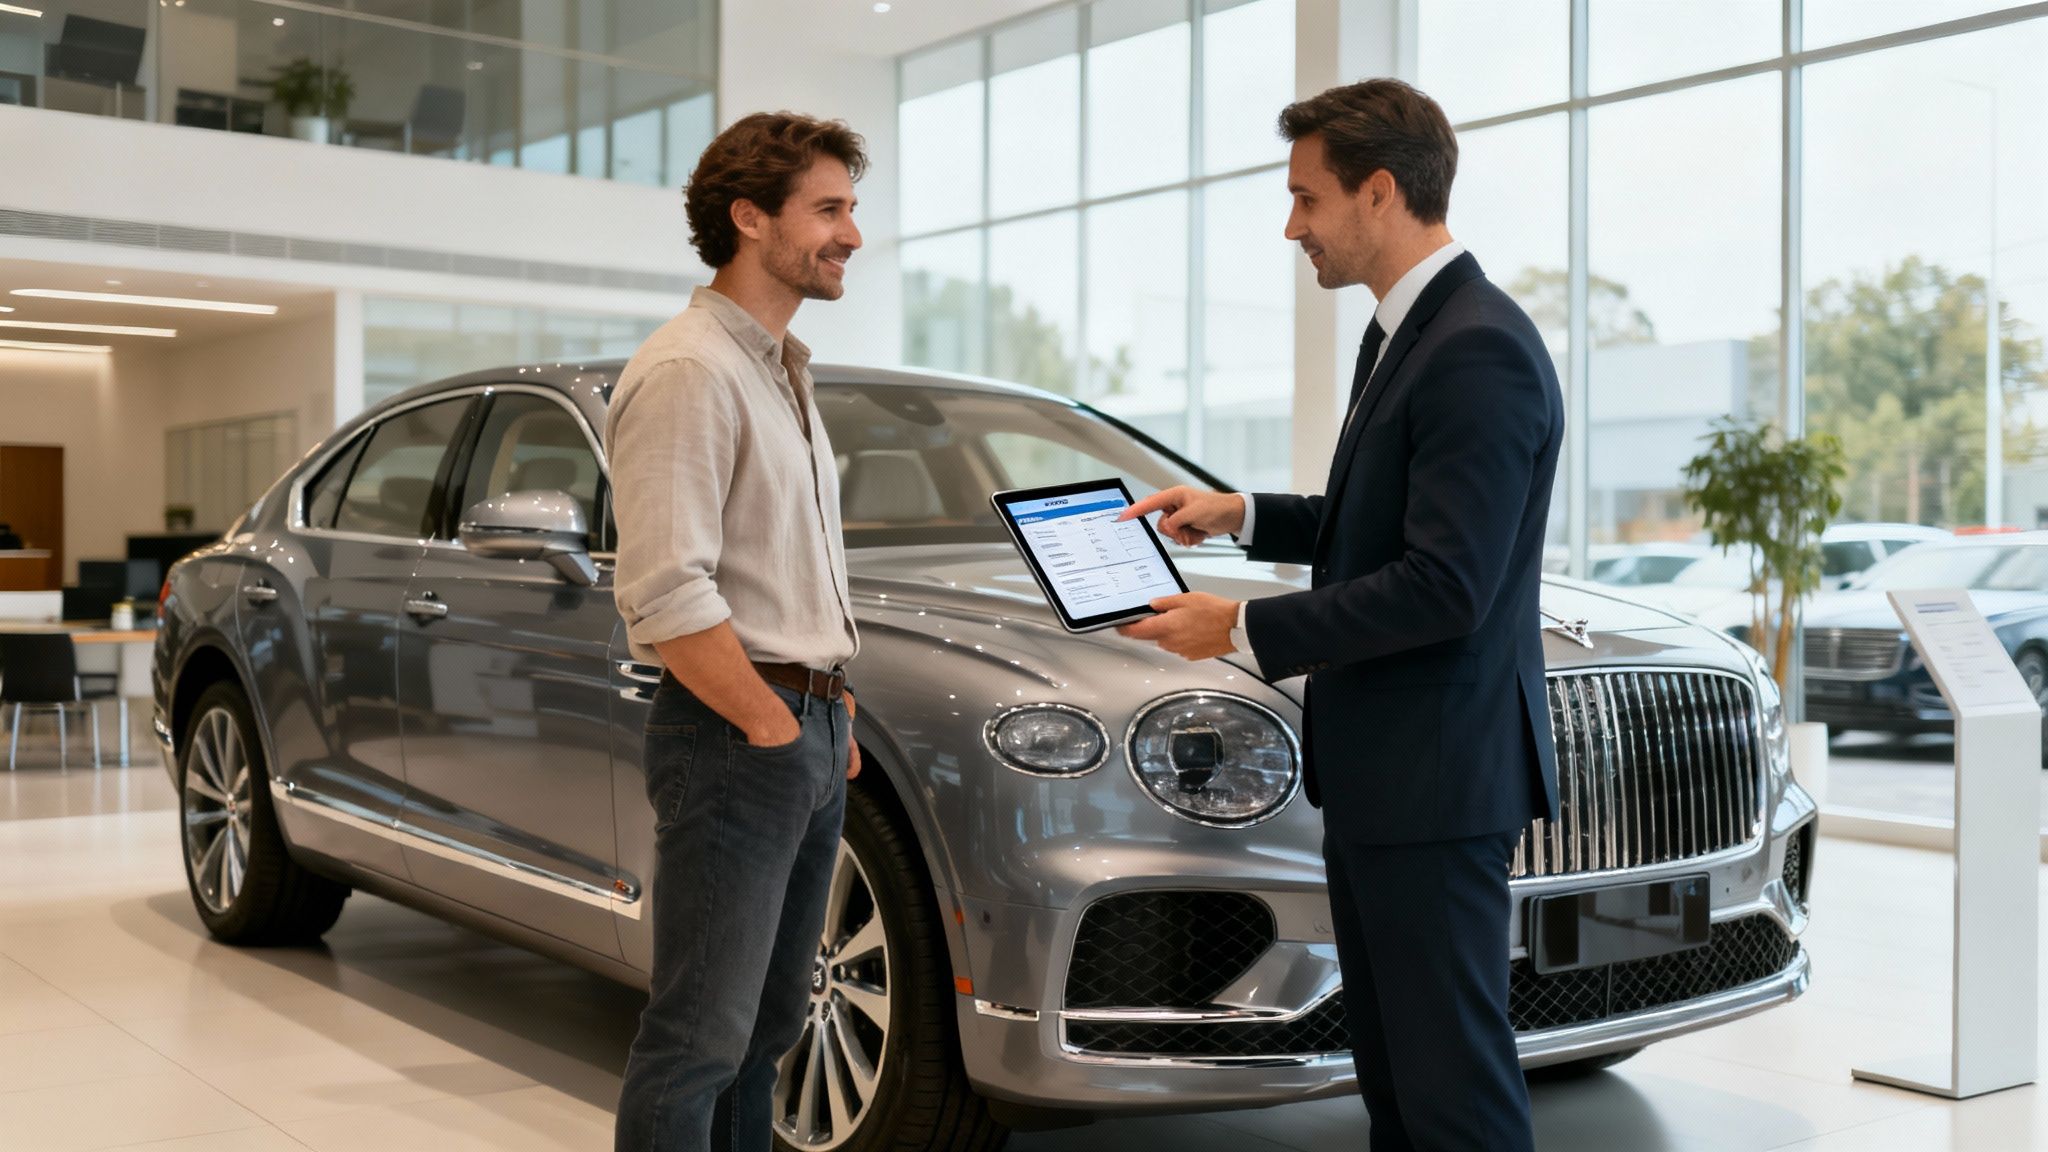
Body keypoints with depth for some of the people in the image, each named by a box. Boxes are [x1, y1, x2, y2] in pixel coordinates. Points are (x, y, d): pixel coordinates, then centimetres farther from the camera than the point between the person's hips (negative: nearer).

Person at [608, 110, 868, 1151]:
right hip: (734, 735, -9)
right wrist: (776, 724, -16)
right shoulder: (688, 371, -14)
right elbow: (665, 594, -22)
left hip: (810, 731, 10)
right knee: (700, 1039, -4)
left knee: (766, 1028, 16)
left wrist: (834, 708, 14)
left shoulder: (782, 371, 17)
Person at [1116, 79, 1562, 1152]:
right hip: (1376, 775, 10)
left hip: (1436, 780, -10)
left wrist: (1244, 627, -18)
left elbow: (1444, 586, -24)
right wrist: (1241, 514, 14)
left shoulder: (1481, 351, -19)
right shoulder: (1401, 333, 14)